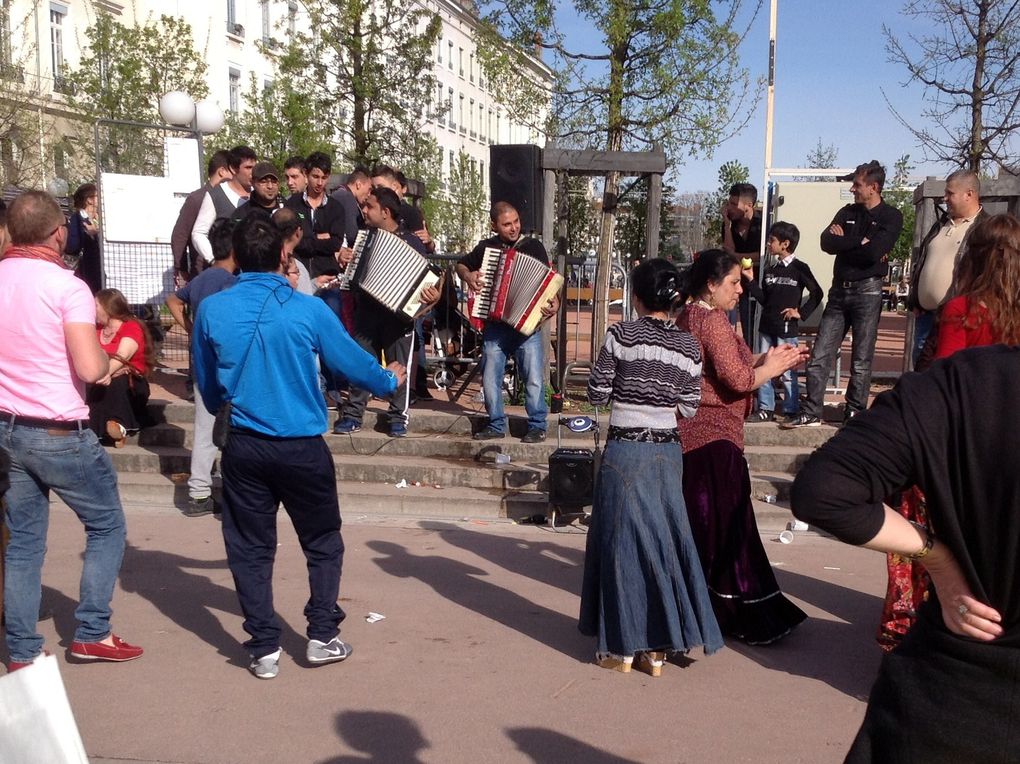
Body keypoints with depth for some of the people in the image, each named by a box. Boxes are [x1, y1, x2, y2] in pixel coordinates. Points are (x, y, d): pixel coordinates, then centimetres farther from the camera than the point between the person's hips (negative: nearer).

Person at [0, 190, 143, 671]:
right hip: (59, 433, -6)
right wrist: (106, 356, -4)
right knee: (107, 525, 12)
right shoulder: (67, 287, -17)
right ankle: (91, 634, 13)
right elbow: (90, 369, -24)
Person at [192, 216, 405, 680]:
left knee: (250, 548, 12)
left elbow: (207, 387, 8)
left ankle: (264, 649, 14)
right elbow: (352, 362, 2)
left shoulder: (212, 310, -3)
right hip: (302, 447, -1)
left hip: (244, 448, 2)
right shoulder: (308, 310, -10)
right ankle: (322, 637, 18)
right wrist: (390, 381, 23)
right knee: (322, 543, 17)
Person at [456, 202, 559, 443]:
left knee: (534, 378, -6)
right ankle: (496, 424, 17)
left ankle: (537, 425, 6)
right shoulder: (486, 247, 8)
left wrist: (554, 303, -16)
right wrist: (468, 275, 2)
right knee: (490, 378, 4)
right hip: (495, 325, 3)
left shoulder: (534, 247, 3)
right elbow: (461, 264, 24)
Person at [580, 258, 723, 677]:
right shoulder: (689, 346, 3)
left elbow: (597, 394, -6)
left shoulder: (622, 334, -9)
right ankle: (657, 649, 16)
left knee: (623, 542, 6)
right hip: (668, 452, 4)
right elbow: (689, 408, 6)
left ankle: (622, 647, 13)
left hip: (625, 451, -4)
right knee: (665, 540, 11)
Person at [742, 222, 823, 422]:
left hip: (786, 329, -7)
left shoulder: (799, 268, -7)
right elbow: (764, 299, 10)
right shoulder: (770, 270, 12)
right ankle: (766, 409, 17)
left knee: (787, 372, -2)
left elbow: (816, 293, -5)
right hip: (767, 326, 7)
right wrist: (751, 280, 2)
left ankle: (792, 411, 8)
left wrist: (801, 313, -8)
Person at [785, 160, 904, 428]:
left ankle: (854, 414, 10)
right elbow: (826, 243, -3)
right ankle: (811, 413, 7)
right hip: (839, 290, 5)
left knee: (861, 360, 2)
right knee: (819, 356, 2)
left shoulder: (891, 217, -3)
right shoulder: (848, 212, 13)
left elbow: (875, 251, -19)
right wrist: (860, 243, -10)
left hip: (867, 292, -5)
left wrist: (844, 241, -6)